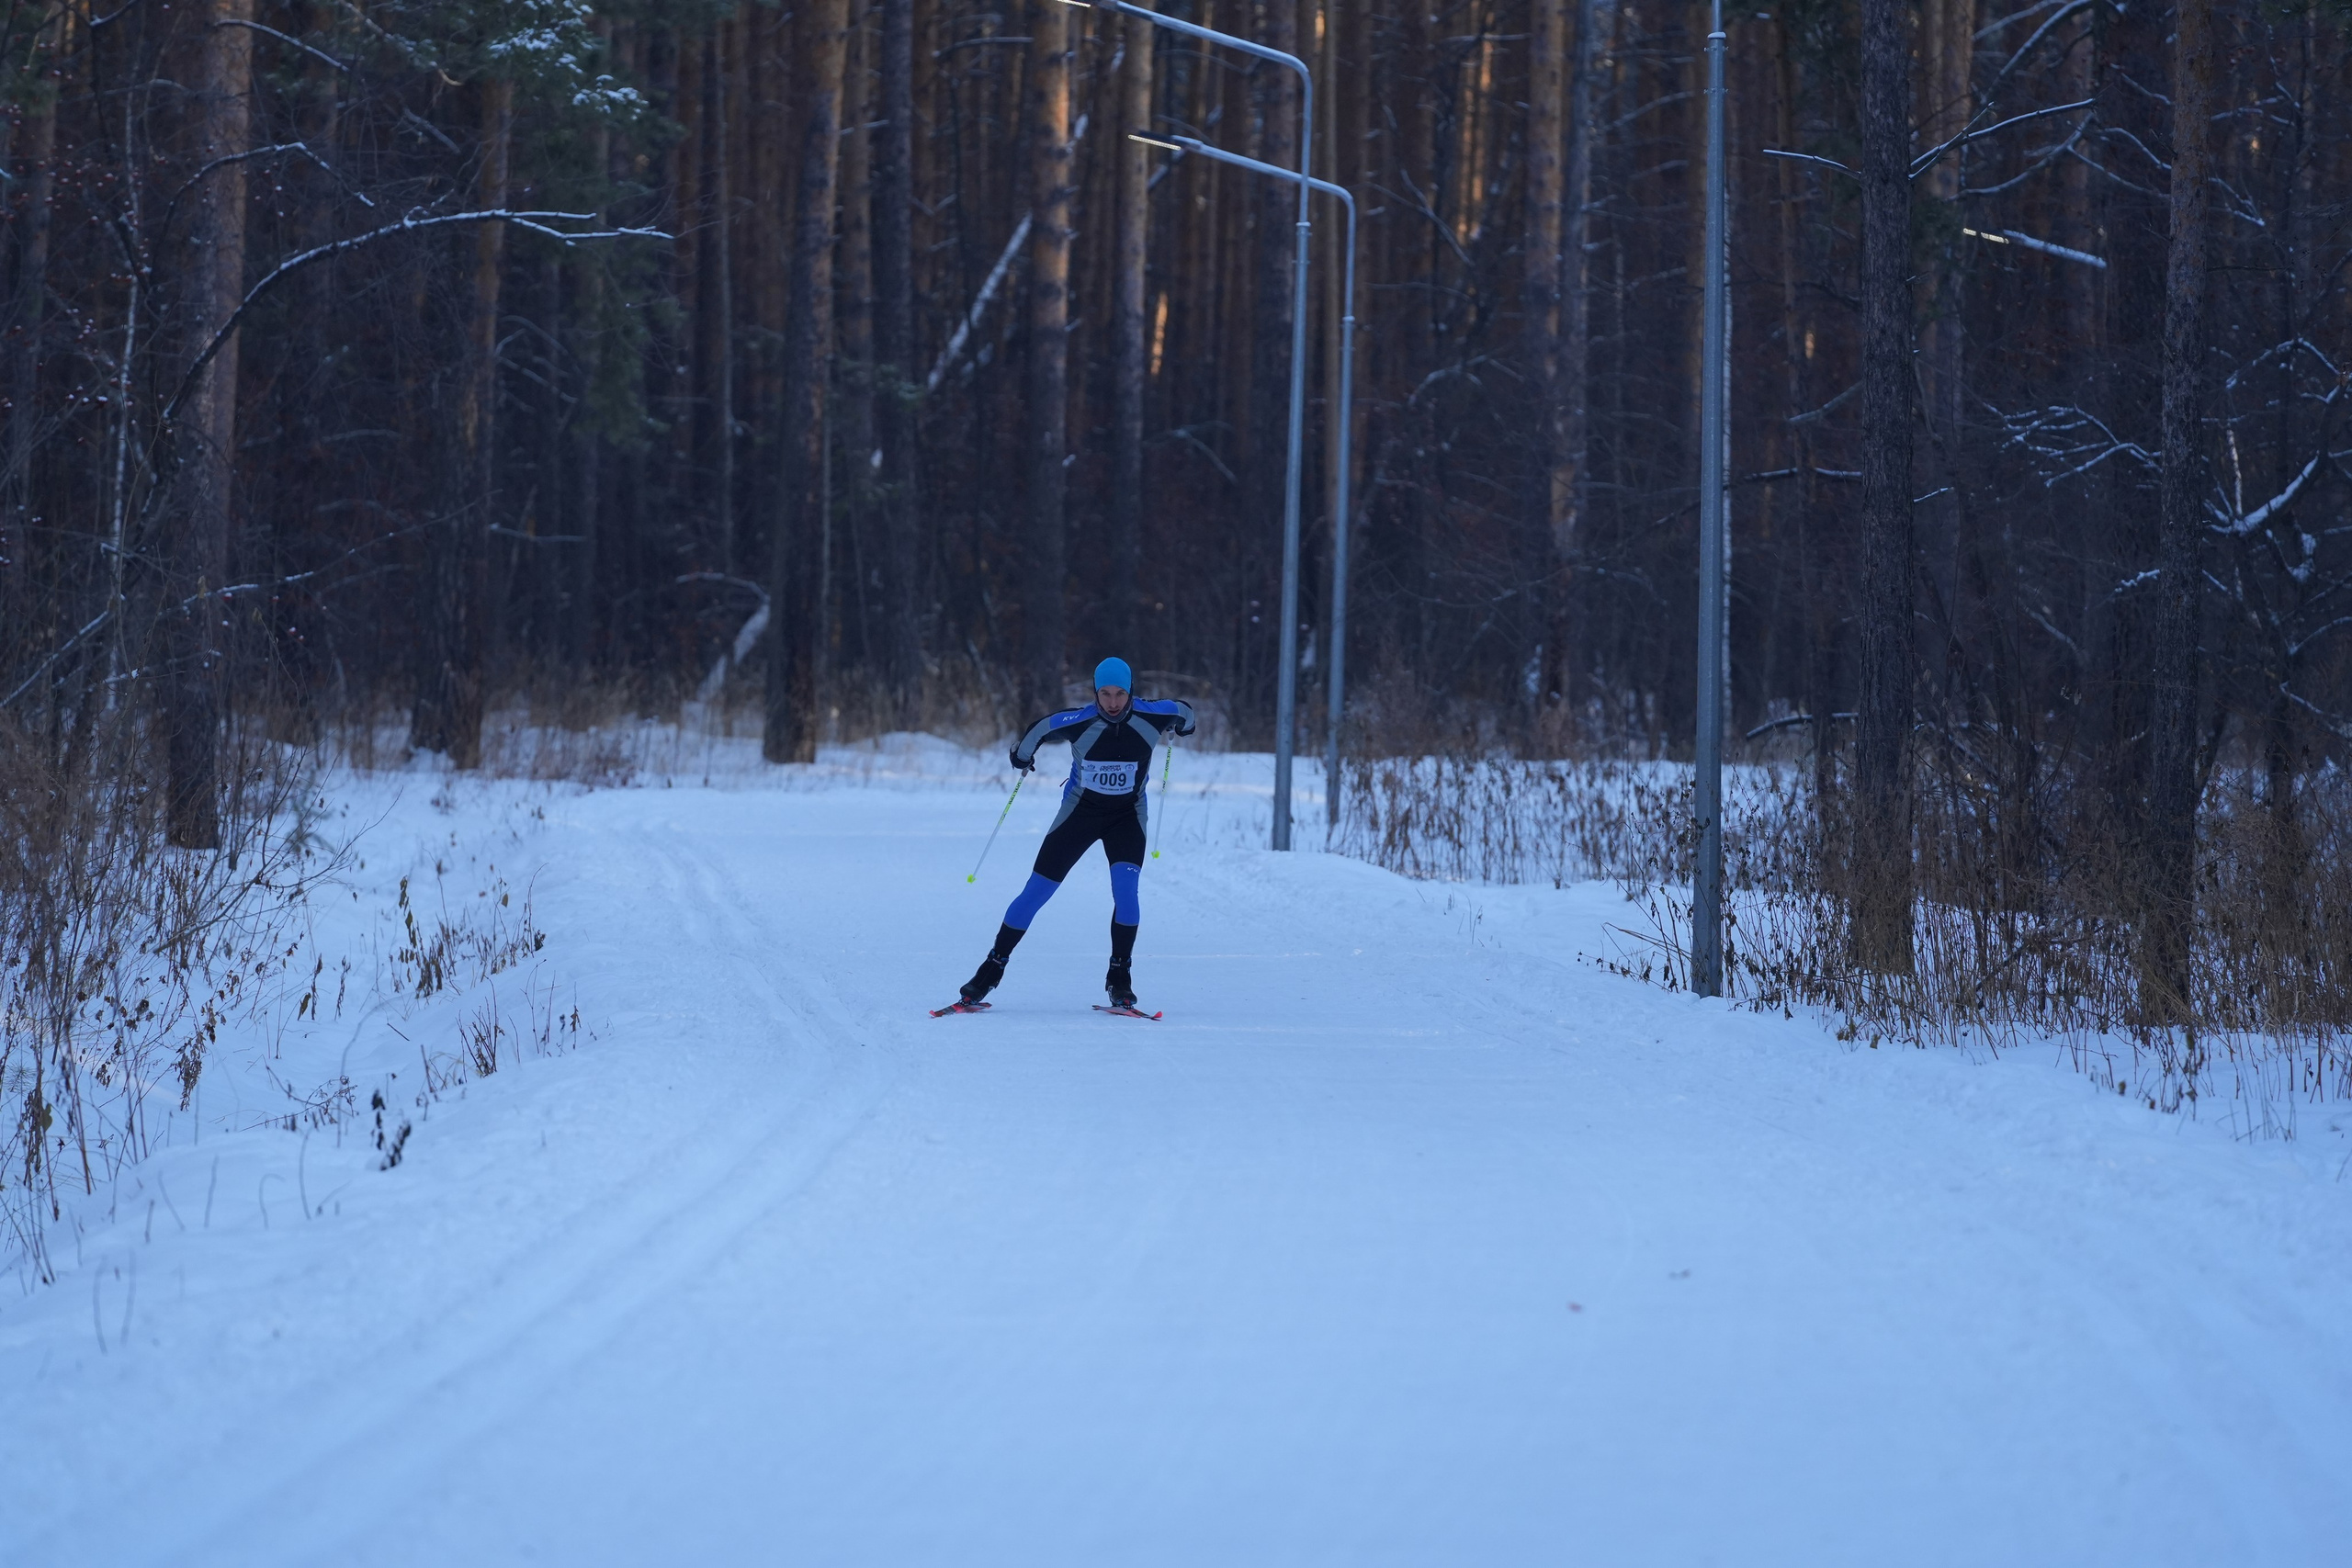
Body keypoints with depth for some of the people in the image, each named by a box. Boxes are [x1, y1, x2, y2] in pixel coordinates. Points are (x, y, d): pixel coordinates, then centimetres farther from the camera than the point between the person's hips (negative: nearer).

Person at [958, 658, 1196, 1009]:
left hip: (1127, 815, 0)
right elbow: (1040, 730, -3)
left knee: (1125, 890, -21)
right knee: (1036, 892, -1)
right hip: (1080, 811, 0)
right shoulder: (1079, 722, -22)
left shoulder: (1149, 718, -19)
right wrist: (1022, 755, 13)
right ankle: (993, 967, 9)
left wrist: (1180, 727, 23)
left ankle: (1120, 976, -8)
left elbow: (1184, 712, 3)